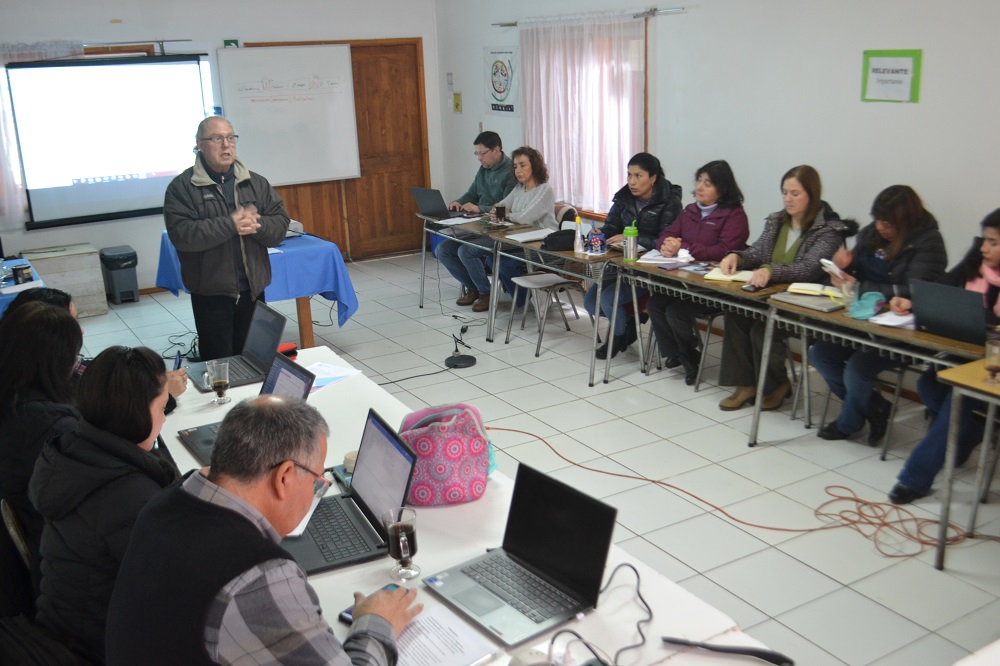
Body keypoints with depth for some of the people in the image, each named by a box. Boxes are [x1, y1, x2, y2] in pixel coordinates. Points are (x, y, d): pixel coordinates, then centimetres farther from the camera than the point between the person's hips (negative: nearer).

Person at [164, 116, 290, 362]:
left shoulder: (256, 182, 8)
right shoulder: (182, 187, -4)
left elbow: (280, 225, 2)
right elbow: (181, 234, -17)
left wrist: (256, 224, -19)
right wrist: (230, 224, -22)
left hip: (253, 290, 4)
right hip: (211, 295, -4)